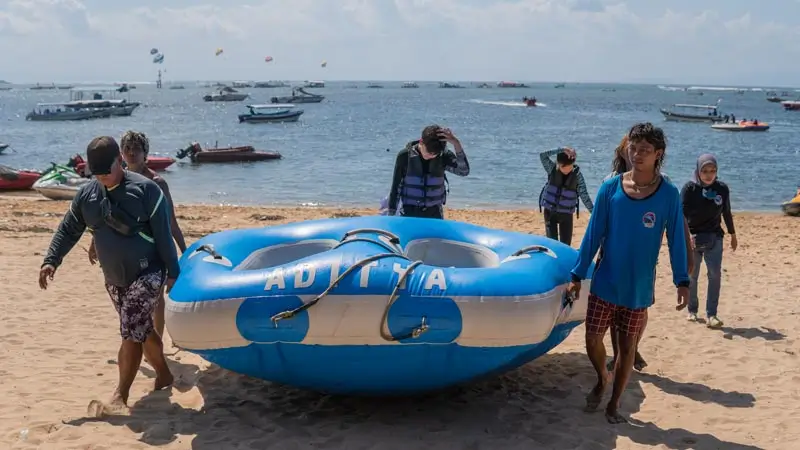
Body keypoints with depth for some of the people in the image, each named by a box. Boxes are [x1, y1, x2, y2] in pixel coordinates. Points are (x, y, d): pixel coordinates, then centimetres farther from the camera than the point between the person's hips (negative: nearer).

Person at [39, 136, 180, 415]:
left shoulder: (145, 189, -15)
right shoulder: (86, 194, 2)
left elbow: (163, 234, -13)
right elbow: (68, 230, 7)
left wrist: (172, 273, -12)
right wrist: (51, 261, -6)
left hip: (147, 274, -6)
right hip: (114, 280, 6)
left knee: (131, 333, -10)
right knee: (141, 330, 16)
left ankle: (120, 397, -2)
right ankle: (163, 374, 36)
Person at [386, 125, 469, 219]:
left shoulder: (443, 156, -7)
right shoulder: (405, 156, -8)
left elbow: (464, 171, -24)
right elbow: (395, 187, 0)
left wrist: (456, 143, -32)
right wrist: (391, 215, 1)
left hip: (434, 214, 1)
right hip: (409, 214, -1)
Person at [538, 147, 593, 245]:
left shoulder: (577, 175, -9)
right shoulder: (552, 169, -8)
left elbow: (584, 195, -9)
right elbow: (542, 155, -22)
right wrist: (560, 150, -29)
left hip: (567, 214, 0)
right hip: (550, 211, 0)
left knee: (565, 244, 4)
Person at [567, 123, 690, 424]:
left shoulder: (668, 194, -7)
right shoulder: (610, 188, -5)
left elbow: (676, 239, -2)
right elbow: (593, 234, -1)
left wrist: (682, 281, -8)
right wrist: (577, 275, -1)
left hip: (639, 287, -1)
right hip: (605, 282, 1)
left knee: (627, 347, 8)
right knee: (593, 340, 4)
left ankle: (613, 404, 25)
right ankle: (602, 379, 35)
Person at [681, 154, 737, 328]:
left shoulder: (722, 188, 0)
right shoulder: (689, 188, -9)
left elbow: (726, 213, 12)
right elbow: (682, 213, -15)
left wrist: (733, 235, 20)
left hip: (714, 237, 1)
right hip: (693, 237, -1)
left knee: (715, 274, -9)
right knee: (691, 276, 8)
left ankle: (711, 315, -6)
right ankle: (692, 310, 26)